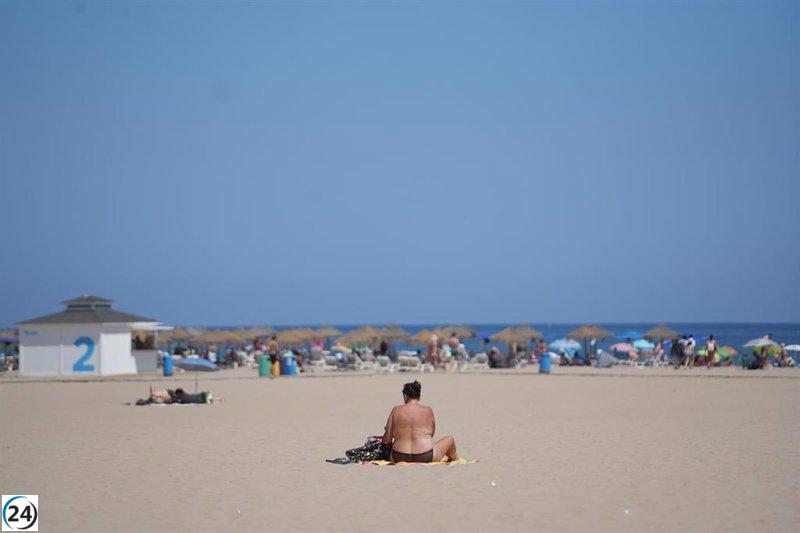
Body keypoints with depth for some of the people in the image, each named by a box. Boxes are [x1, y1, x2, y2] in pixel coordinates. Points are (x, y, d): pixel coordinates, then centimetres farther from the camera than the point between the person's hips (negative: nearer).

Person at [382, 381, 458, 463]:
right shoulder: (428, 410, -2)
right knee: (450, 439, 25)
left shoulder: (396, 411, 0)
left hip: (399, 458, 1)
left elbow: (387, 440, 1)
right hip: (425, 458, -1)